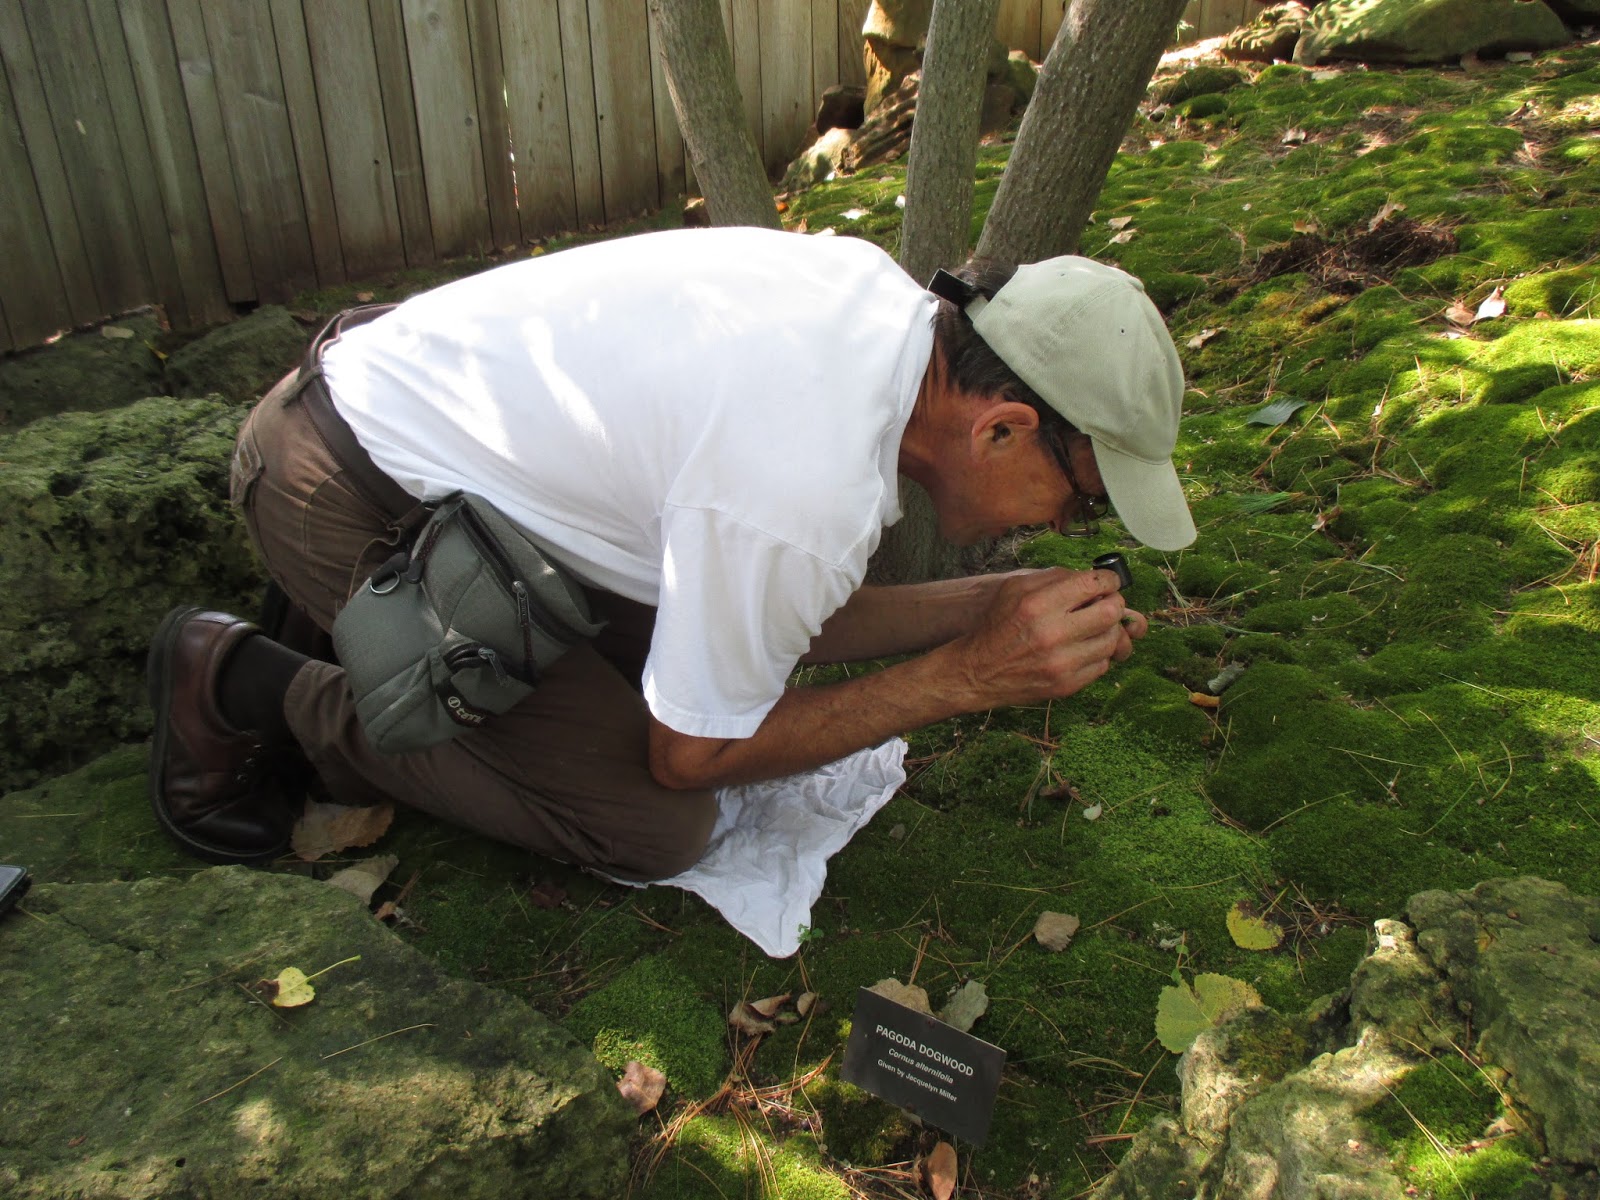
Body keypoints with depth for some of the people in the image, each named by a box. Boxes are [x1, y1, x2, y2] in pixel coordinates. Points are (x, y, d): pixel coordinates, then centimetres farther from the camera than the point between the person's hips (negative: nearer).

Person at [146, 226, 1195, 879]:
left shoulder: (886, 299, -6)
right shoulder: (808, 490, -33)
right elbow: (690, 753, -14)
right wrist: (965, 677, -17)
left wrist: (993, 605, -8)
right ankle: (249, 691, 1)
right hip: (349, 501, -8)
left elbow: (772, 609, 3)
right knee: (656, 826, -7)